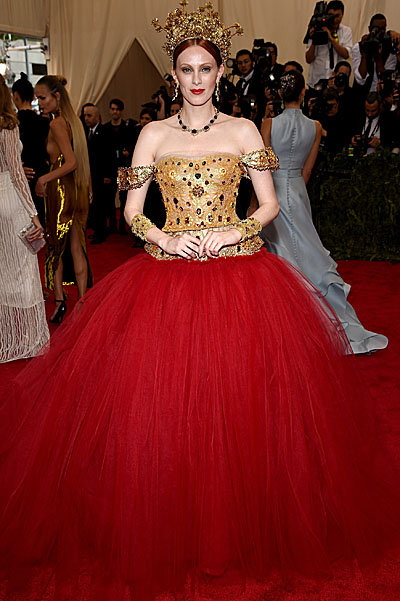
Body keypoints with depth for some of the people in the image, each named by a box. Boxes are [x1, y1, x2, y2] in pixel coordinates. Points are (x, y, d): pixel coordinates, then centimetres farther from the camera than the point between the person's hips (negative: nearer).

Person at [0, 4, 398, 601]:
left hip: (239, 274, 0)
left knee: (236, 395, -1)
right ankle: (167, 528, 18)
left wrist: (236, 232, -10)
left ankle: (241, 523, 21)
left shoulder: (244, 131, 7)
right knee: (161, 401, -2)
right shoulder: (153, 134, 8)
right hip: (167, 273, 1)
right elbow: (132, 211, 8)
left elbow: (270, 203, 7)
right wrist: (164, 237, -10)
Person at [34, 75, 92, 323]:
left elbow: (71, 163, -21)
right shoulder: (73, 120, 10)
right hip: (77, 190, 7)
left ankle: (60, 300, 8)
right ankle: (83, 302, 11)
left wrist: (44, 179, -15)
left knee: (55, 244, 5)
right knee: (76, 247, 8)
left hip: (60, 189, -7)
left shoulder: (57, 124, -13)